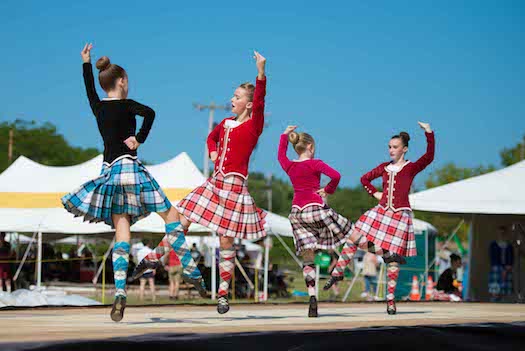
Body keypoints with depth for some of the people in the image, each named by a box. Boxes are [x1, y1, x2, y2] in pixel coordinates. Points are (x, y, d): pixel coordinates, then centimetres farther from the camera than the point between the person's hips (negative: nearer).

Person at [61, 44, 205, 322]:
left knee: (122, 236, 3)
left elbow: (89, 90, 31)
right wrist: (139, 139, -15)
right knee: (170, 214, 6)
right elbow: (149, 112, -27)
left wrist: (86, 63, 43)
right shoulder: (126, 105, -7)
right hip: (129, 167, -6)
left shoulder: (98, 107, 10)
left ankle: (120, 291, -12)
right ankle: (192, 271, 2)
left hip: (108, 172, 6)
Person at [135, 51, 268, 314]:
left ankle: (223, 293, 6)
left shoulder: (254, 125, -7)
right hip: (215, 181, 6)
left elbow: (260, 101, -26)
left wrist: (261, 72, -40)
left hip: (234, 184, -6)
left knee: (226, 240, -3)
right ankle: (154, 258, 20)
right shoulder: (225, 123, 12)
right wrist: (213, 152, 9)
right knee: (182, 221, 6)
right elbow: (211, 137, 32)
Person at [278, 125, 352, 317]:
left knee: (308, 258, 3)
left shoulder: (289, 166, 9)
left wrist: (285, 134, 40)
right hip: (315, 208, -5)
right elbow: (336, 176, -18)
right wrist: (328, 190, -1)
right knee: (348, 230, 19)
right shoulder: (315, 164, -5)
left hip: (297, 212, 5)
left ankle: (312, 296, -8)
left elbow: (280, 155, 32)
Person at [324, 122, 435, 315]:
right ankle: (337, 272, 6)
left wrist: (429, 133, -32)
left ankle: (391, 299, 5)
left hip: (400, 215, -5)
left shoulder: (411, 168, -4)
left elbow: (429, 157, -23)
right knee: (353, 238, -7)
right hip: (381, 211, 5)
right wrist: (375, 193, 9)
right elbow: (365, 179, 24)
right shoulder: (384, 167, 9)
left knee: (393, 257, -2)